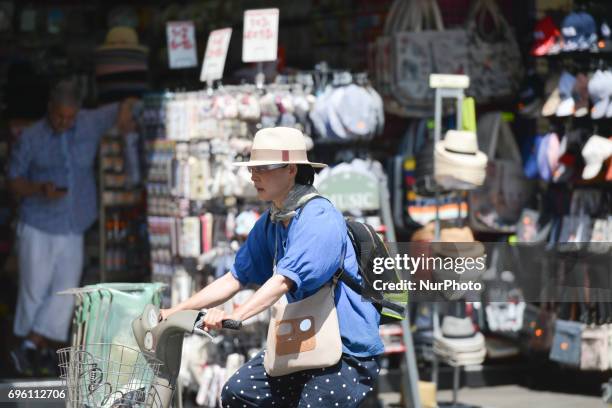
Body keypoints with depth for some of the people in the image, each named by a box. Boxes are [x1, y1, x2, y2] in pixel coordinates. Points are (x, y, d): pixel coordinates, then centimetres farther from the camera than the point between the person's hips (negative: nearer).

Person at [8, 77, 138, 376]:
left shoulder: (91, 124, 2)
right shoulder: (31, 139, -5)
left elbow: (127, 104, 16)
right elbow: (13, 181, 1)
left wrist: (125, 115, -6)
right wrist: (39, 190, -17)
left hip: (73, 230, 2)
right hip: (37, 228, -2)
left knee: (65, 290, -7)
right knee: (34, 291, 3)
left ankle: (30, 348, -2)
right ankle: (42, 351, 18)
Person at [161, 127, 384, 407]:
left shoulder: (321, 219, -20)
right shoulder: (269, 223, 6)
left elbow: (284, 281, -31)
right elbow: (236, 278, 7)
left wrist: (236, 316, -43)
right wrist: (176, 311, -2)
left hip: (350, 351, -8)